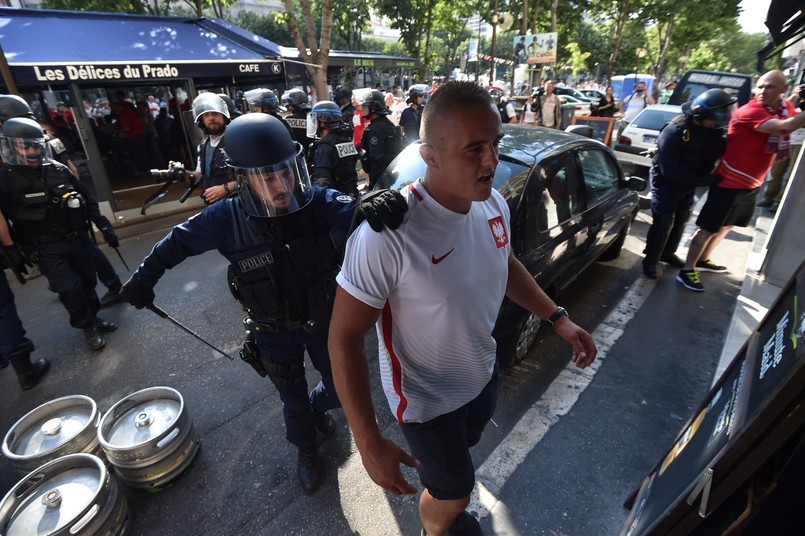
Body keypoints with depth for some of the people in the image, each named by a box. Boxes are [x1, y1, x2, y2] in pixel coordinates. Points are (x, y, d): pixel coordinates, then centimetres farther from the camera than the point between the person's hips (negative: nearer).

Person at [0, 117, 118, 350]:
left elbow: (87, 199, 10)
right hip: (46, 248, -4)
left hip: (77, 239, 4)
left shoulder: (59, 170, 2)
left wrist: (103, 224, 4)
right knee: (69, 289, -12)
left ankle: (93, 318, 36)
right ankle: (88, 327, 10)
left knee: (88, 281, 14)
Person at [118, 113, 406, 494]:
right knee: (294, 401, 21)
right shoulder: (227, 219, -20)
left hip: (323, 320, 1)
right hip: (274, 333, 0)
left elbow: (359, 212, -34)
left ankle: (317, 406, 59)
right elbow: (178, 242, -3)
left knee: (340, 390, 20)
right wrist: (143, 279, 10)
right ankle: (306, 449, 55)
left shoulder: (318, 203, -22)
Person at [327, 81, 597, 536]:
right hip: (427, 399, -6)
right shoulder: (386, 235, -36)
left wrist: (558, 318, 2)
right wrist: (370, 444, -26)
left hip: (484, 374, 7)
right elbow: (344, 338, -28)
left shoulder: (494, 204, -13)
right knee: (452, 492, 21)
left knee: (460, 462, 34)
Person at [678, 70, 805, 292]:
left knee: (726, 225, 20)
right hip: (730, 183, -9)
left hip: (752, 184, 9)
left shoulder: (786, 107, 5)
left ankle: (703, 260, 36)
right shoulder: (750, 111, -22)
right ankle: (687, 271, 3)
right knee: (709, 228, -5)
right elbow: (784, 126, -35)